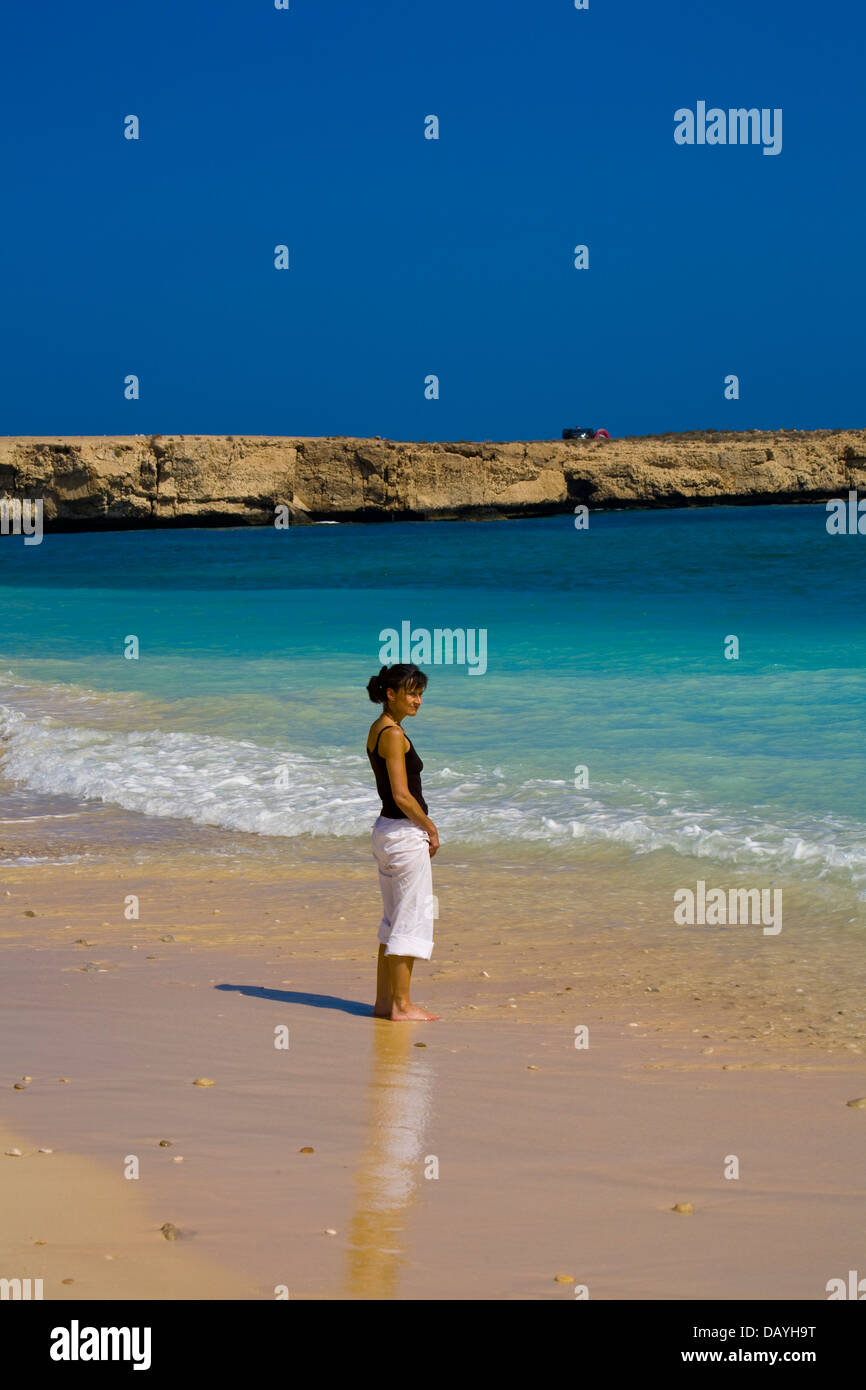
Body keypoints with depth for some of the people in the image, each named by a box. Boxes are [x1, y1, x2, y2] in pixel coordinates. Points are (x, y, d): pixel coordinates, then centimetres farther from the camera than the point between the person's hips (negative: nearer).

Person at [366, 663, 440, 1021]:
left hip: (386, 831, 10)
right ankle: (402, 1004, 0)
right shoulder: (393, 735, -17)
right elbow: (402, 795, -20)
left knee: (394, 920, 16)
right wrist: (431, 828, -9)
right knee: (412, 919, -3)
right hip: (405, 834, -10)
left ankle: (384, 1001, 20)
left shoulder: (378, 730, 13)